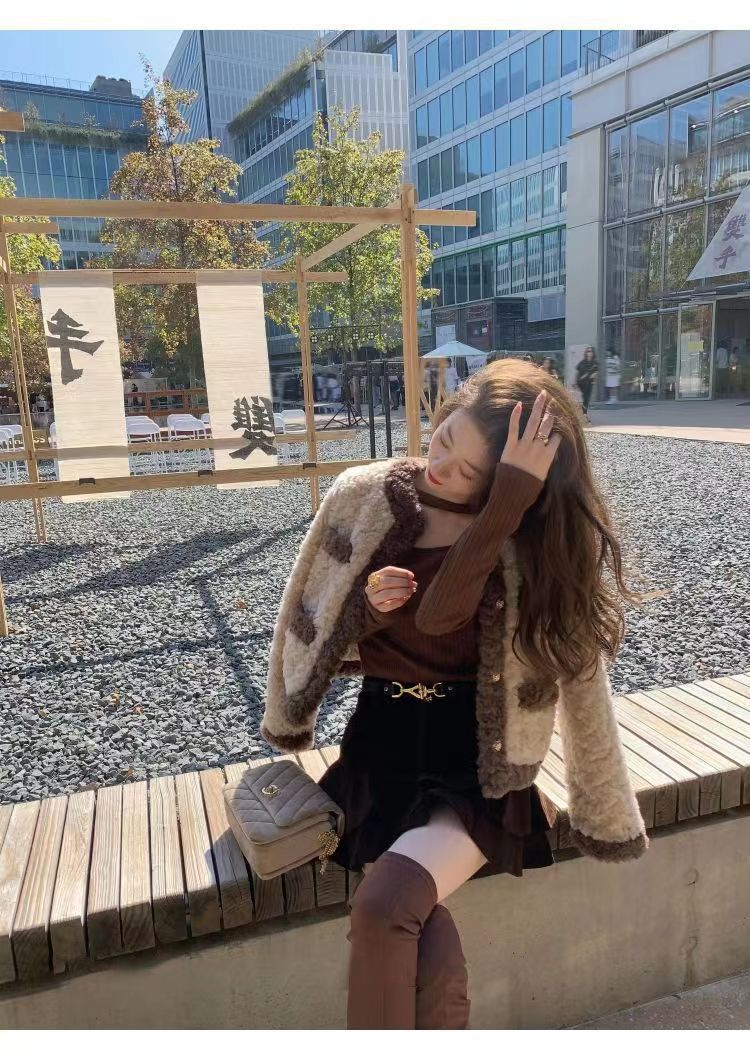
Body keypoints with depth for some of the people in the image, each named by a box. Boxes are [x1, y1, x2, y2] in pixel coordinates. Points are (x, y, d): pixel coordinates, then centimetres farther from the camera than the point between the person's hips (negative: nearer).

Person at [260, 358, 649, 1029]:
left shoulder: (533, 539, -8)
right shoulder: (365, 497, -2)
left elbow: (438, 614, -25)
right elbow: (316, 626, 5)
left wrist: (510, 496, -28)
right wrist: (369, 604, -15)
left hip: (473, 756, -2)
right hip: (383, 743, 2)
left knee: (383, 908, -27)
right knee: (433, 969, -20)